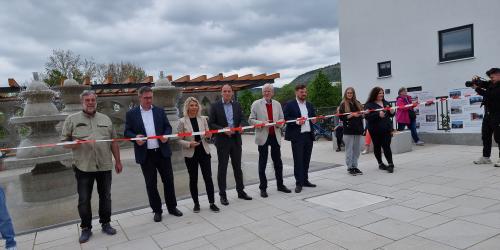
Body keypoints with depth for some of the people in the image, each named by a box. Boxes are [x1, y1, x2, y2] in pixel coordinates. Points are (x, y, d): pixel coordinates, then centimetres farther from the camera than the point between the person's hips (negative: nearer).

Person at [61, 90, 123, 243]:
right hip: (83, 167, -2)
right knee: (84, 199, 6)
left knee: (105, 197, 11)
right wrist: (73, 144, -19)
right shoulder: (72, 120, 3)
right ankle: (86, 228, 21)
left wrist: (118, 161, 10)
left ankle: (105, 223, 26)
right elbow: (63, 142, 3)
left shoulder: (106, 119, 10)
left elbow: (113, 142, 12)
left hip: (105, 166, 2)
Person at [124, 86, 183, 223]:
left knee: (168, 180, 8)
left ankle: (172, 207, 24)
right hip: (145, 154, -1)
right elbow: (127, 132, 2)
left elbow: (168, 127, 10)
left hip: (162, 152, 2)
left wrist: (166, 135, -10)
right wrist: (135, 137, -18)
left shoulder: (160, 111, 8)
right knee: (151, 184, 7)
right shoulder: (131, 114, 2)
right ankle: (157, 210, 21)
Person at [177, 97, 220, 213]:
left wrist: (209, 135, -13)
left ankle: (212, 203, 12)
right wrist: (189, 144, -21)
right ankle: (196, 203, 23)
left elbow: (208, 135, 10)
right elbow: (180, 139, -4)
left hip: (204, 152, 2)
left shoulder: (203, 119, 2)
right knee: (193, 179, 9)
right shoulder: (182, 121, -6)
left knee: (208, 177, 2)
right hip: (190, 154, -2)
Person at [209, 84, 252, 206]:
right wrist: (223, 129, -18)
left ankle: (240, 191, 26)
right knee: (222, 168, 5)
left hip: (236, 140, 3)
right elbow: (211, 124, -6)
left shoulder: (237, 105, 7)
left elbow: (241, 120, 12)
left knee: (237, 167, 13)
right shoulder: (215, 106, -4)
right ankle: (223, 195, 15)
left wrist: (239, 127, -9)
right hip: (222, 141, -3)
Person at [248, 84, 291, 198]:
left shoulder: (277, 104, 9)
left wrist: (279, 123, -7)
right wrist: (261, 123, -19)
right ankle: (263, 188, 15)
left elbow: (282, 119, 16)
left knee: (278, 162, 11)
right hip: (263, 137, -3)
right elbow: (251, 120, -2)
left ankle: (280, 185, 26)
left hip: (275, 136, 3)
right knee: (262, 163, 4)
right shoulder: (256, 104, -1)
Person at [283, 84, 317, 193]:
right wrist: (296, 121, -19)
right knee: (298, 160, -2)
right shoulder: (290, 105, -2)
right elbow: (285, 118, -8)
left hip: (309, 135, 6)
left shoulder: (310, 105, 16)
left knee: (306, 160, 11)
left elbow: (313, 117, 23)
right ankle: (299, 183, 5)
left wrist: (314, 120, 0)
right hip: (297, 136, -6)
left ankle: (305, 180, 22)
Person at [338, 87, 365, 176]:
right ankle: (350, 167, 9)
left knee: (357, 150, 7)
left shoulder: (357, 103, 13)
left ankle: (355, 166, 18)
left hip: (358, 129, 5)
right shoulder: (343, 104, -1)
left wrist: (360, 114, -5)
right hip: (348, 130, -5)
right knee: (349, 150, 0)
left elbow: (362, 114, 17)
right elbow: (341, 117, -8)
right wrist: (352, 115, -17)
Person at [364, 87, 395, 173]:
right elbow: (367, 116, -17)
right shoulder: (369, 104, -5)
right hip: (375, 130, -3)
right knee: (377, 147, 10)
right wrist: (378, 114, -26)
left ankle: (390, 164, -1)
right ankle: (380, 163, 24)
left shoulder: (385, 103, 12)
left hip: (386, 129, 3)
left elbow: (390, 115, 22)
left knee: (387, 146, -4)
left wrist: (392, 112, -1)